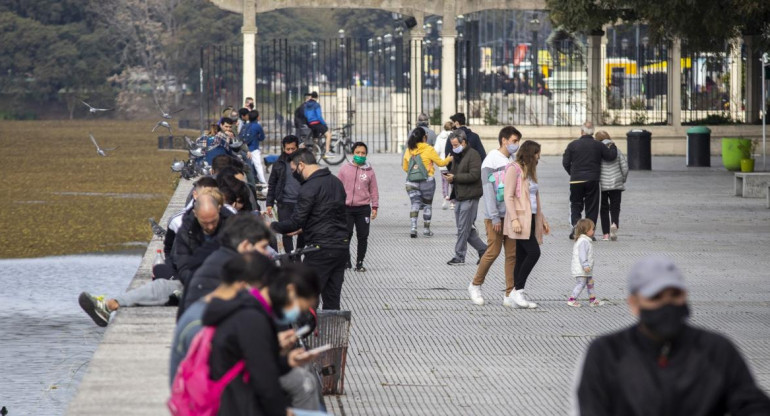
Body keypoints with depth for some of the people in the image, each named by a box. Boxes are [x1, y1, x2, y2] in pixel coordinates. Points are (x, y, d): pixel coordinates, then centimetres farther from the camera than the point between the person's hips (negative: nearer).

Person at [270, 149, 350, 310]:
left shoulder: (309, 188, -15)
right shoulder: (336, 182, 13)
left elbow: (296, 221, -14)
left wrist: (272, 226, 0)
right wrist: (303, 228, 23)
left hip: (321, 249, -8)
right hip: (342, 246, 8)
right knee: (332, 298, 10)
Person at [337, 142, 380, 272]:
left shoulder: (369, 171, 4)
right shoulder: (345, 169, 4)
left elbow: (374, 190, 8)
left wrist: (375, 207, 3)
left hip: (363, 209, 0)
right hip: (346, 208, 0)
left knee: (363, 237, 2)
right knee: (346, 236, -2)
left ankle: (359, 263, 10)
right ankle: (346, 261, 10)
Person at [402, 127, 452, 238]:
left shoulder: (408, 151, 4)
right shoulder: (428, 150, -8)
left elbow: (405, 167, 14)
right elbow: (440, 163, 2)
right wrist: (448, 159, 22)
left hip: (411, 182, 3)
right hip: (426, 181, -3)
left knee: (415, 204, 3)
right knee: (427, 205, 11)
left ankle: (413, 227, -16)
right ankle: (426, 229, 17)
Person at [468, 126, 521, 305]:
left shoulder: (514, 161, 10)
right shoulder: (491, 160, -8)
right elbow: (488, 190, -12)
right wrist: (494, 217, -15)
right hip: (496, 216, -6)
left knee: (512, 253, 2)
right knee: (493, 252, -5)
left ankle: (510, 294, 5)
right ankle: (475, 285, 14)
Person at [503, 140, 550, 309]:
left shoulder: (529, 171, 21)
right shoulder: (514, 169, -6)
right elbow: (508, 196, -12)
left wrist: (542, 219, 23)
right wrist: (514, 219, -20)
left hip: (531, 219, 9)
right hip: (520, 220, -9)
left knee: (522, 257, 6)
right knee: (534, 252, -18)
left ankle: (516, 297, 5)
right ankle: (518, 290, -13)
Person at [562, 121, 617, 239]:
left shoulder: (572, 145, 0)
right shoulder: (598, 145, -1)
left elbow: (565, 162, 1)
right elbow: (611, 156, 2)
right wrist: (612, 147, 23)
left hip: (576, 180, 0)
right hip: (592, 180, 0)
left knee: (576, 205, 10)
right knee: (591, 207, 6)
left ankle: (576, 225, -14)